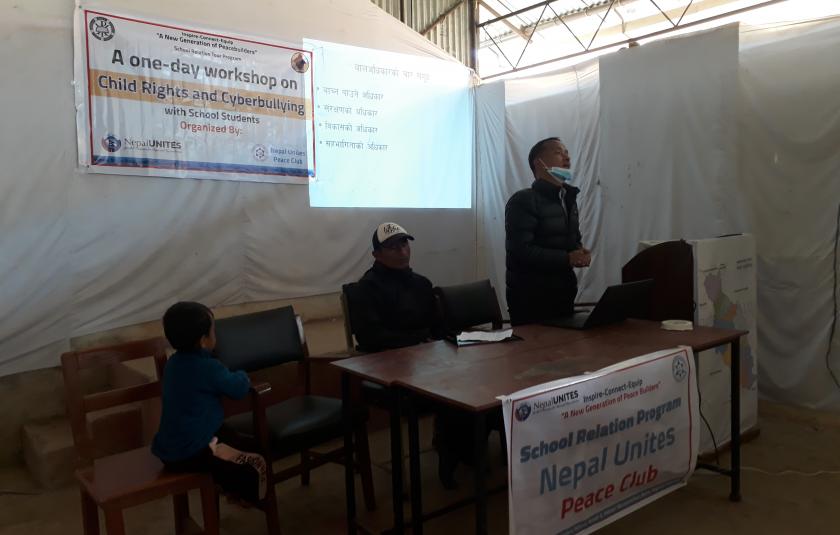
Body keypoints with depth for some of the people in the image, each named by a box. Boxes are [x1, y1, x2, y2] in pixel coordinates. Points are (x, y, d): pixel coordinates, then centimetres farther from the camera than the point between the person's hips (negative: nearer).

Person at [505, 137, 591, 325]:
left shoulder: (568, 198, 15)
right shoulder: (523, 201, -13)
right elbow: (521, 250, -22)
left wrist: (581, 252, -2)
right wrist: (567, 258, -22)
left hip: (563, 292, 8)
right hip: (530, 296, -8)